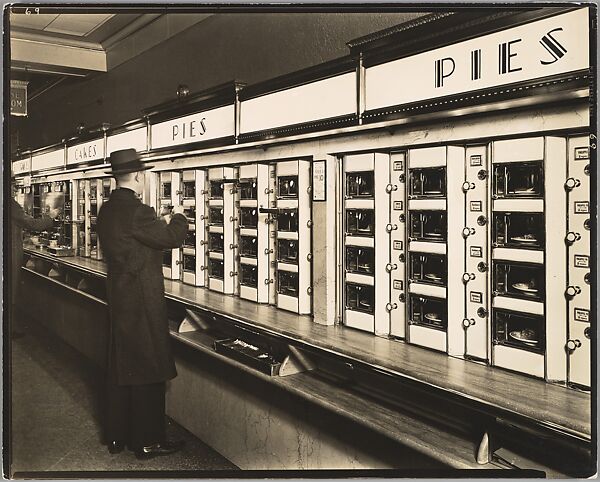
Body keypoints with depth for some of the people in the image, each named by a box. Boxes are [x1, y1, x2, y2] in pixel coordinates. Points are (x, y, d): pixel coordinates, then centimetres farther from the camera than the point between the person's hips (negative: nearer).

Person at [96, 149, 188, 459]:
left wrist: (161, 224, 18)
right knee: (147, 369, 3)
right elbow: (173, 238, -15)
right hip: (143, 303, -9)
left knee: (120, 367, 17)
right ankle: (148, 442, 15)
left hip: (118, 299, 9)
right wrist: (178, 217, 4)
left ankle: (117, 437, 30)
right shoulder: (136, 211, -21)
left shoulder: (107, 210, 7)